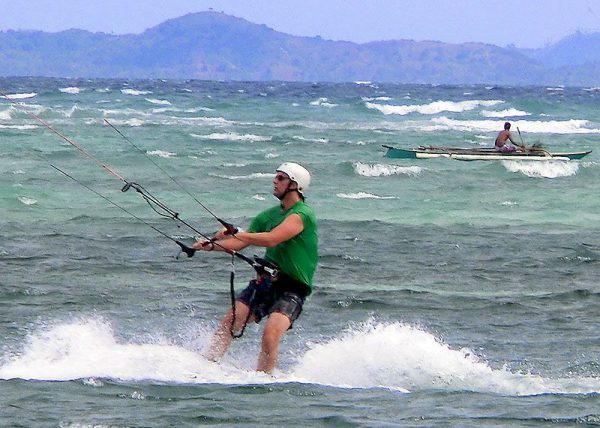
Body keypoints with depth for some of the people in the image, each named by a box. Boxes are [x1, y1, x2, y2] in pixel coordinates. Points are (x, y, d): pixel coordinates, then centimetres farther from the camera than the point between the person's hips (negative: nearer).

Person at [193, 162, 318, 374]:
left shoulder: (302, 214, -12)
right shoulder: (270, 215, 14)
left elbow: (272, 239, -25)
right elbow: (240, 244, 14)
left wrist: (234, 234, -21)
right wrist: (211, 245, -3)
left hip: (292, 288, -7)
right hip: (266, 280, 7)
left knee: (270, 336, -25)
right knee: (228, 324, -8)